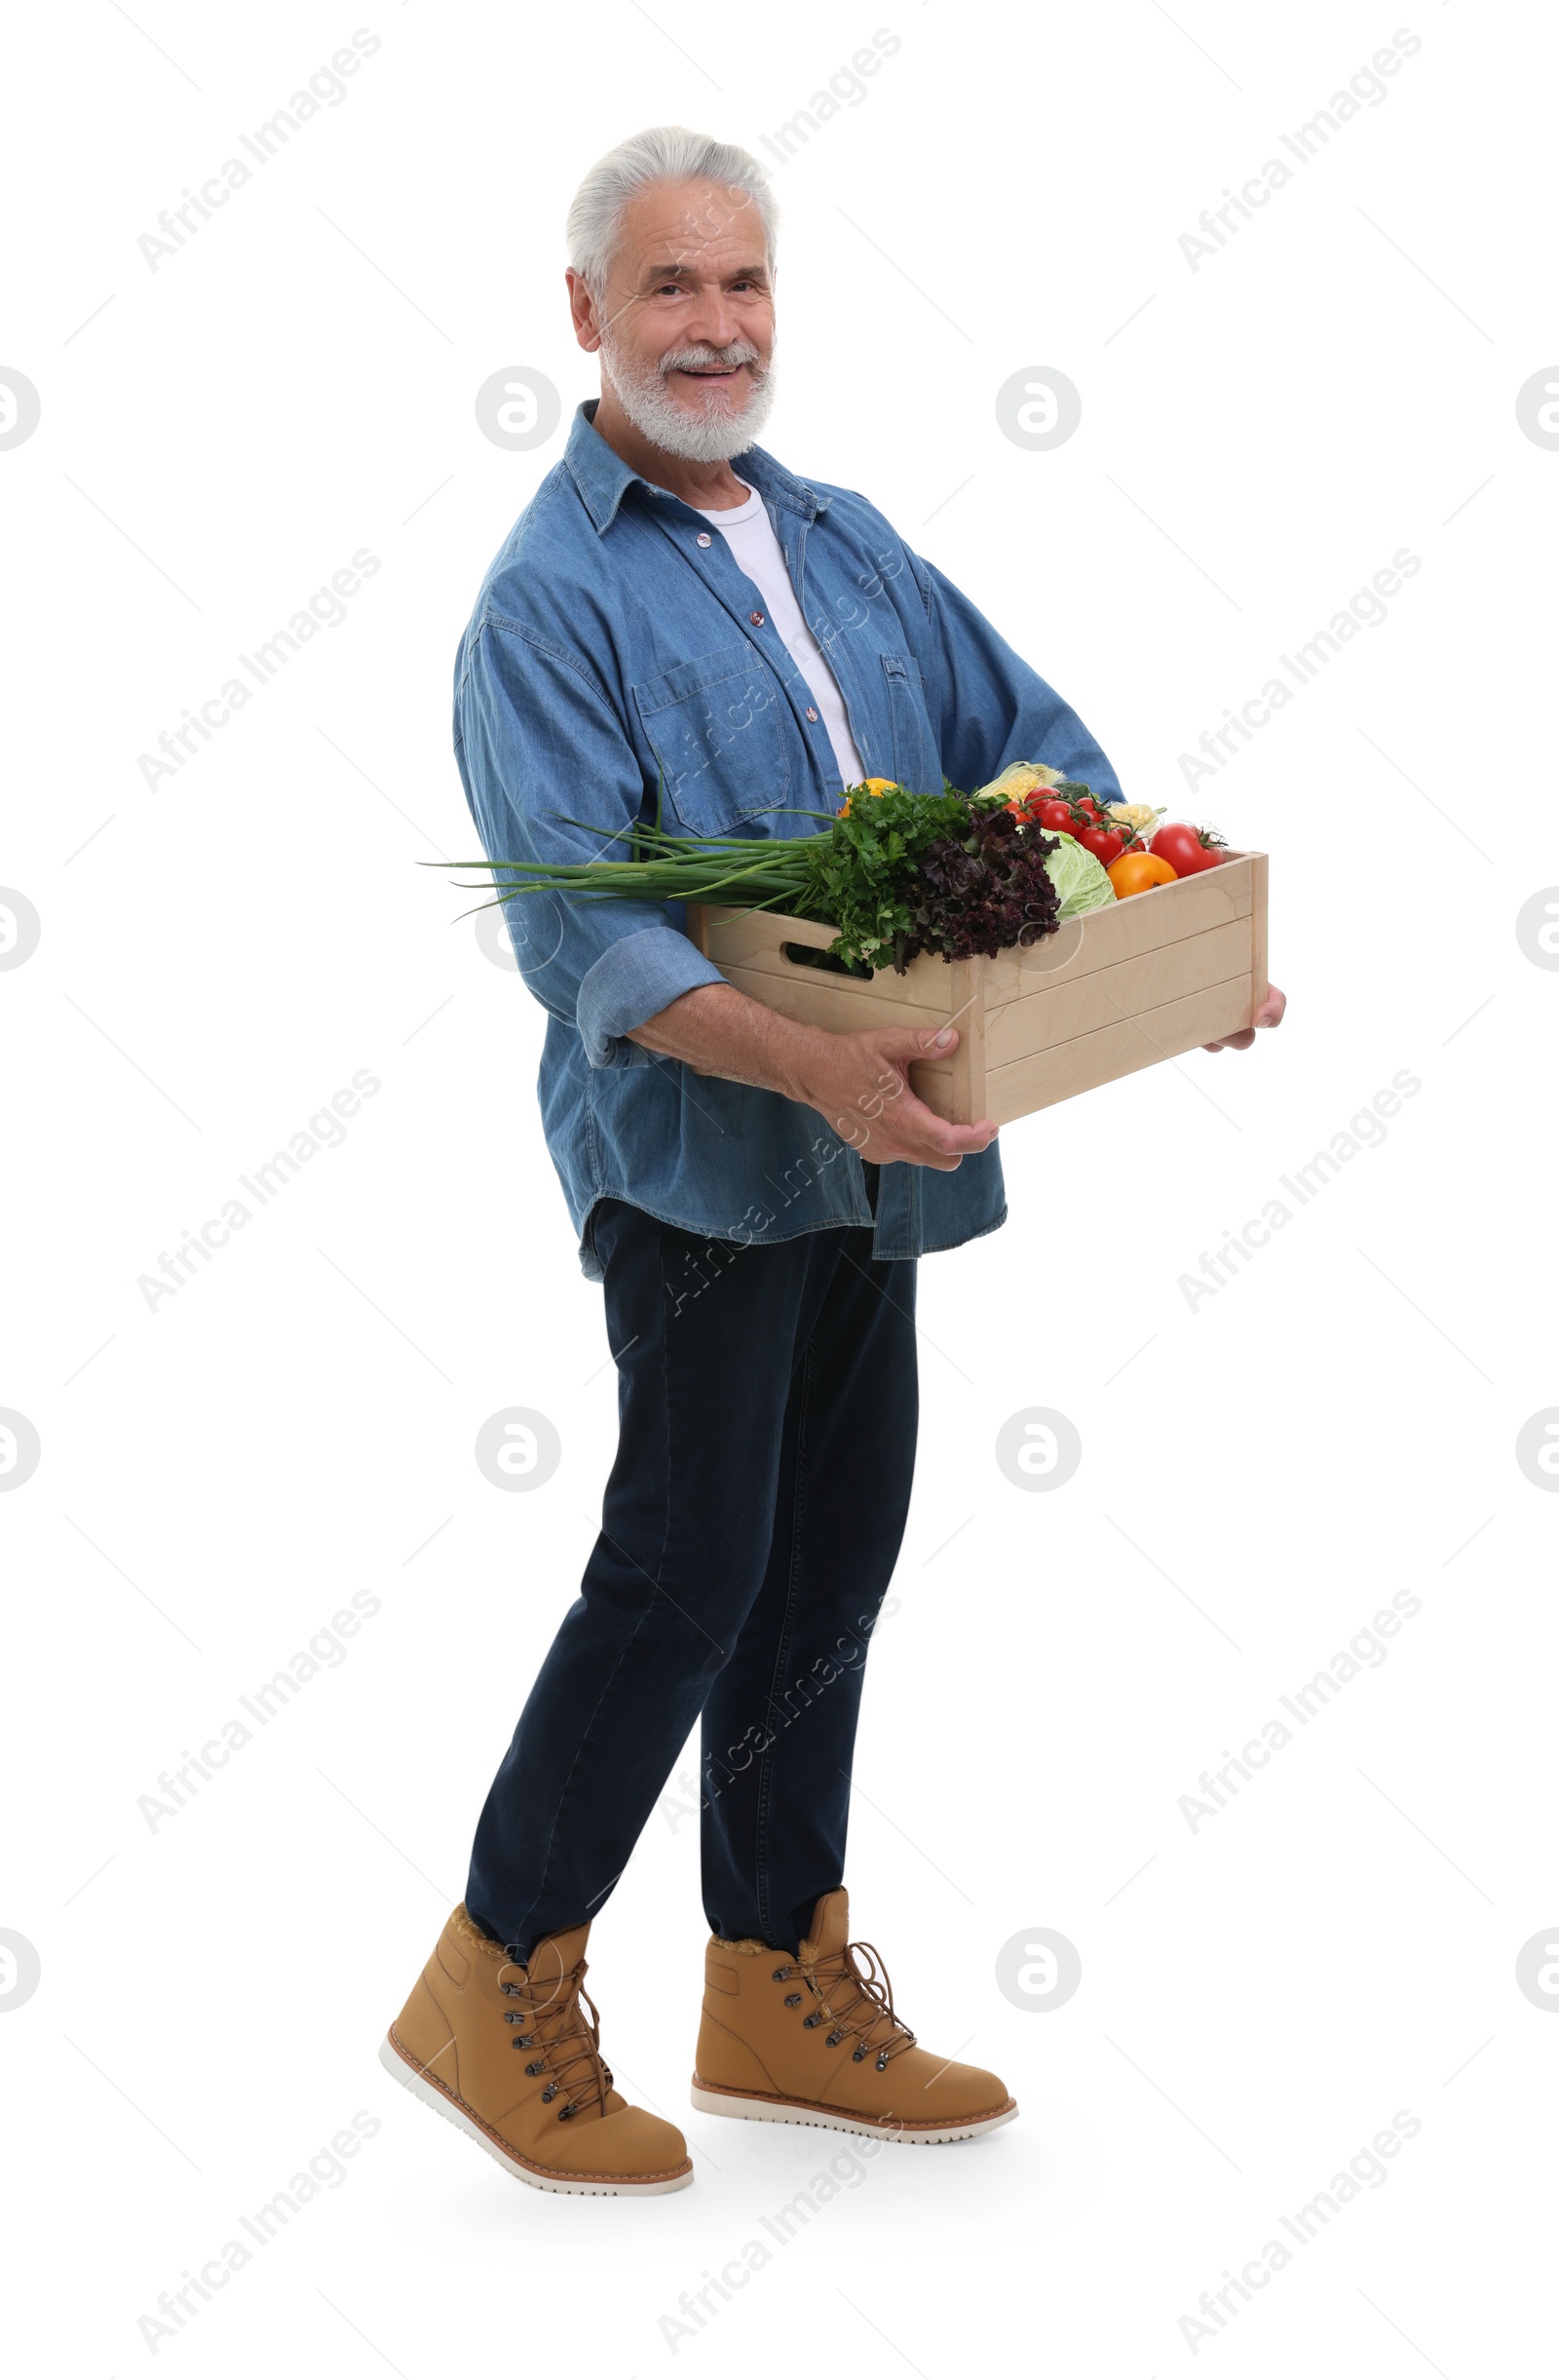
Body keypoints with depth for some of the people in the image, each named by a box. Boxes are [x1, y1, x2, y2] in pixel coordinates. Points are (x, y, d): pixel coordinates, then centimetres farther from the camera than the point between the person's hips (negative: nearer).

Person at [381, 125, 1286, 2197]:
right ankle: (497, 1987, 10)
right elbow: (578, 927, -20)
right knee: (690, 1567, -6)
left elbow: (1034, 747, 18)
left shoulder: (847, 541, 14)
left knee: (831, 1562, 12)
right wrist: (809, 1068, -32)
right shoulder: (551, 594, -10)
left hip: (871, 1154, 7)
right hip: (692, 1151, -7)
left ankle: (780, 1987, 25)